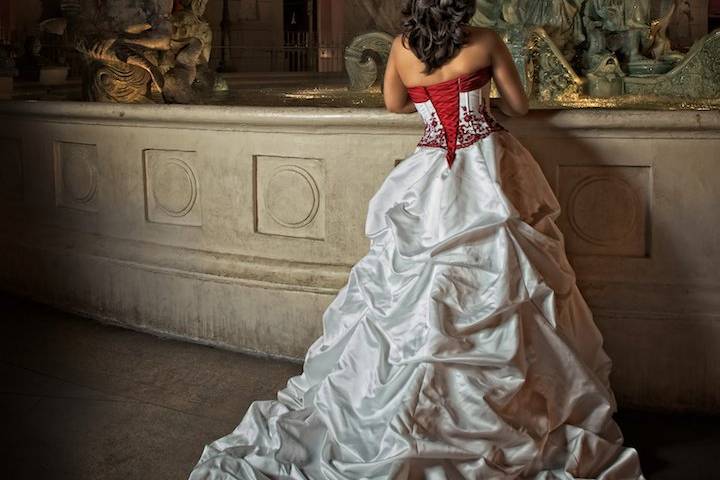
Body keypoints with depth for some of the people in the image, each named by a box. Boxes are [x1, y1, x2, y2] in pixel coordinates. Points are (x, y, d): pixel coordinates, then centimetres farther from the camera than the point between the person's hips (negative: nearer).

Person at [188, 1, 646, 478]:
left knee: (420, 305, 9)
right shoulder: (485, 42, -3)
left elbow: (394, 103, 22)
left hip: (430, 180, 2)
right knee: (497, 296, 4)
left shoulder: (402, 48, 4)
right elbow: (519, 105, 9)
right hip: (487, 166, -2)